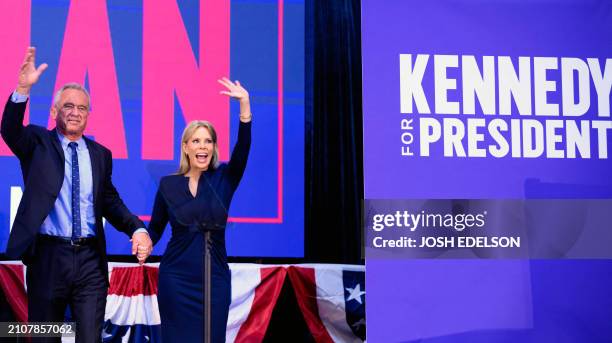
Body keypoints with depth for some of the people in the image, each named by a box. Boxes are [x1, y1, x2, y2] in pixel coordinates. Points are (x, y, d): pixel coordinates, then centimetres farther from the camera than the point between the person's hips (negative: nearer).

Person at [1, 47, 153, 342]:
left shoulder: (100, 154, 12)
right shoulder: (38, 143, 4)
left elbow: (111, 203, 12)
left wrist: (138, 229, -7)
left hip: (90, 260, 2)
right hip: (48, 256, -2)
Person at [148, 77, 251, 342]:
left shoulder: (223, 179, 1)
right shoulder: (168, 184, 2)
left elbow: (242, 150, -16)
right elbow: (156, 228, 7)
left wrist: (245, 105, -29)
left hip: (215, 277, 0)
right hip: (176, 278, 0)